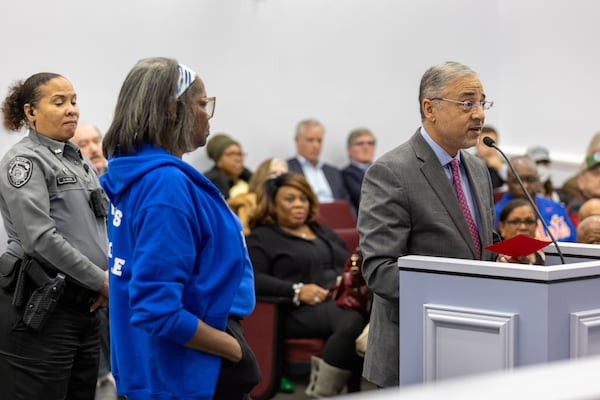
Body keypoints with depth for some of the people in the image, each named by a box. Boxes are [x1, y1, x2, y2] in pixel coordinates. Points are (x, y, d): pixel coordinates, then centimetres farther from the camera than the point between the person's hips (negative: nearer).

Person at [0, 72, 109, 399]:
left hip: (83, 307, 8)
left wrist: (110, 278, 0)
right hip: (38, 311, -8)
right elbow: (41, 237, -19)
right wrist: (100, 280, -14)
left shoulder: (79, 161, 17)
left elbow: (101, 226, 19)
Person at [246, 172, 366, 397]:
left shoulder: (324, 233, 33)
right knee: (353, 321, -38)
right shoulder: (261, 238, 12)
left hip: (346, 300, 6)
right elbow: (253, 278, -4)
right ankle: (323, 392, -26)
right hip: (304, 310, -6)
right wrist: (296, 291, -16)